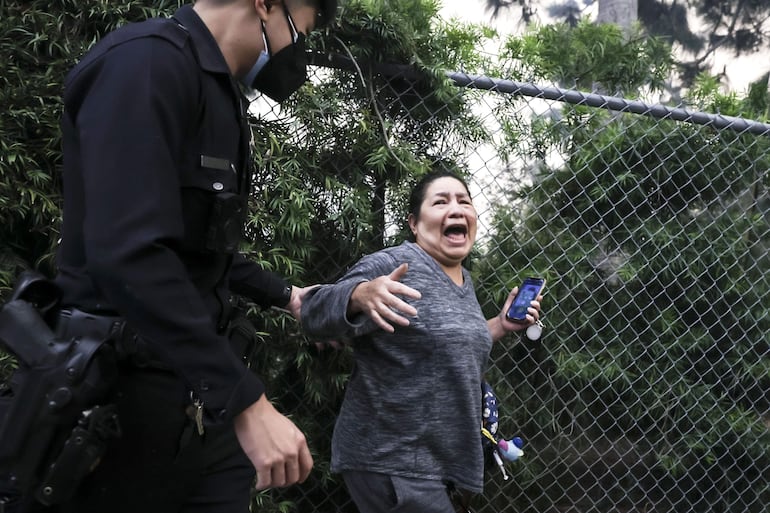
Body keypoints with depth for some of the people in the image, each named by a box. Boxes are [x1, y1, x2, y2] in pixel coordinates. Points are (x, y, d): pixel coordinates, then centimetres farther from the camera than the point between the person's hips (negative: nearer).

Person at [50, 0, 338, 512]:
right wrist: (247, 402, -31)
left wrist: (284, 294, 35)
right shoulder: (149, 59, -17)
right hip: (126, 389, -9)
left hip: (200, 385, 9)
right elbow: (130, 254, -29)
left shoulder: (222, 98, 14)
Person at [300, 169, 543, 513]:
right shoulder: (393, 266, -13)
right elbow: (316, 313, -20)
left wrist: (500, 326, 12)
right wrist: (360, 295, -38)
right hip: (389, 463, -8)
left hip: (438, 459, 8)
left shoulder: (464, 281, 12)